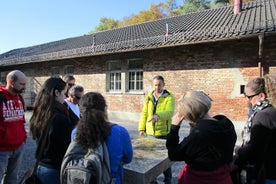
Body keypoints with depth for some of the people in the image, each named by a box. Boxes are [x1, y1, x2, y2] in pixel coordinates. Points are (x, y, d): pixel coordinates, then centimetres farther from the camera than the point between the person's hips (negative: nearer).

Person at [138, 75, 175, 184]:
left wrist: (159, 115, -44)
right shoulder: (149, 97, 6)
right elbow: (144, 113, 8)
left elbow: (169, 112, -25)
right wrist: (141, 128, 3)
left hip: (163, 133, -4)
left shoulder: (169, 97, -8)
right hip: (150, 132, 4)